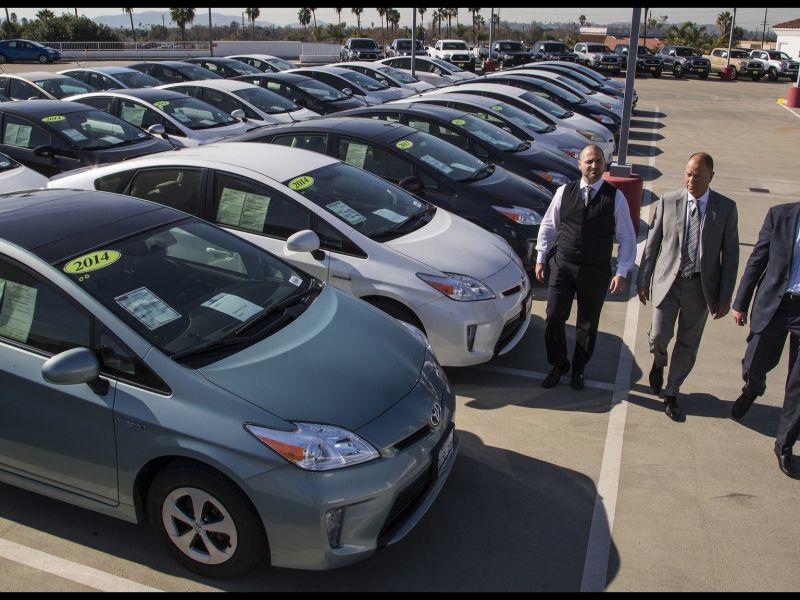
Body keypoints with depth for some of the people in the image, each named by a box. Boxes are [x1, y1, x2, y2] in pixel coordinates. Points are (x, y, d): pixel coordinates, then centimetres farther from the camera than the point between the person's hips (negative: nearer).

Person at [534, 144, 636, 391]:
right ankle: (558, 365, 25)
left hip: (596, 271, -1)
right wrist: (540, 259, 8)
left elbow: (627, 237, -3)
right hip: (562, 265, 1)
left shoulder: (615, 197, -6)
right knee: (554, 317, 2)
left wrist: (621, 272, -8)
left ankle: (578, 369, 34)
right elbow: (548, 226, 8)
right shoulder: (564, 192, -2)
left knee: (587, 324, 12)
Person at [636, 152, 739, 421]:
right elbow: (652, 243, 3)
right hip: (668, 281, 0)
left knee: (687, 346, 9)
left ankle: (671, 394, 27)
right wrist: (643, 280, 3)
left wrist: (725, 297, -3)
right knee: (659, 335, -3)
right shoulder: (668, 201, -3)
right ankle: (658, 363, 34)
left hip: (702, 286, 1)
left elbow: (730, 255, -1)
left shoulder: (726, 208, -4)